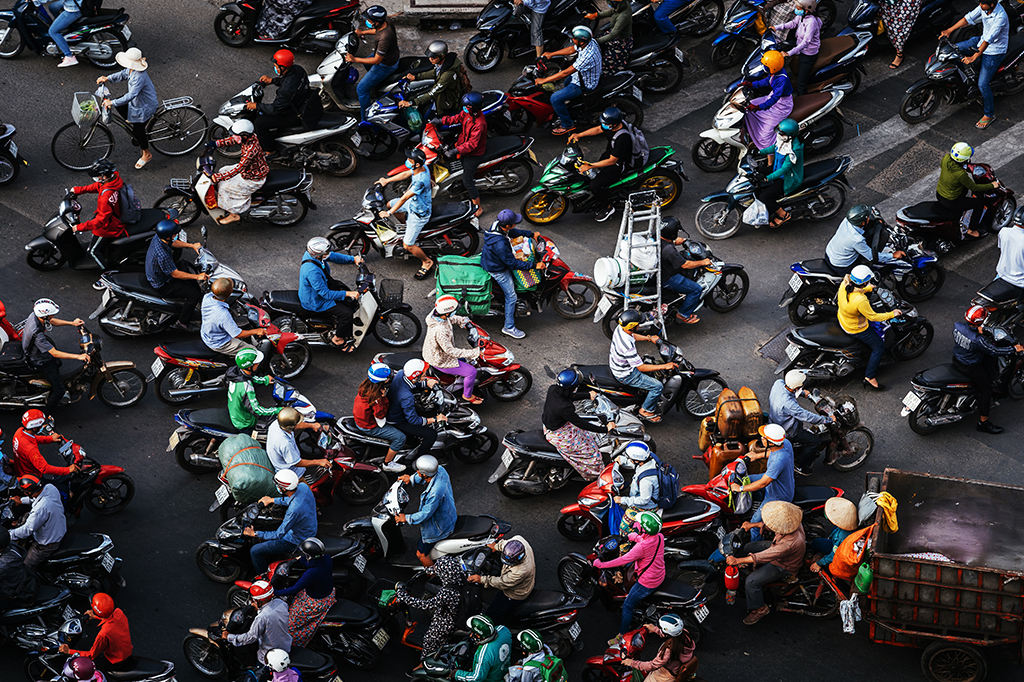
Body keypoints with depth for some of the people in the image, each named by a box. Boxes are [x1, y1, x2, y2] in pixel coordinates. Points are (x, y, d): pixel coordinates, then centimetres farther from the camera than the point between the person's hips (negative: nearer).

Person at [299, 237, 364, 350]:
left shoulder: (312, 253, -14)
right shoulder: (312, 271, -40)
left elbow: (333, 256, 3)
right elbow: (325, 293, -33)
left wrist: (353, 258, -8)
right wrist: (347, 294, -32)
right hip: (315, 302, -10)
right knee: (346, 313, -13)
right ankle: (337, 339, 12)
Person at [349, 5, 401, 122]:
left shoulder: (384, 38, -43)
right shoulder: (387, 23, -17)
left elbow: (377, 60, -32)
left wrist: (355, 59, -28)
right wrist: (363, 32, 6)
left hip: (385, 66, -9)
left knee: (361, 89, -3)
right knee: (366, 63, 39)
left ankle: (365, 119, 12)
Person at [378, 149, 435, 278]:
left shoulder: (420, 181, -40)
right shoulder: (422, 166, -14)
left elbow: (404, 199, -33)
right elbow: (405, 174, 5)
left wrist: (389, 213, -24)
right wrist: (387, 181, 7)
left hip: (419, 213, -9)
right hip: (413, 203, 9)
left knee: (407, 245, -3)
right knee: (389, 204, 27)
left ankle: (427, 262, 21)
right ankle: (409, 228, 41)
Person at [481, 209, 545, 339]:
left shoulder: (497, 225, -16)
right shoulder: (500, 244, -42)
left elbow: (512, 232, 7)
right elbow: (513, 263, -32)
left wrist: (531, 234, 9)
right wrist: (534, 265, -27)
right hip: (497, 270, -9)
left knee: (512, 280, 32)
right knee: (511, 297, 4)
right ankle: (509, 327, 18)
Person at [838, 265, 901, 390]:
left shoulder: (845, 284, -20)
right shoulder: (860, 301, -40)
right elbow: (873, 317, -25)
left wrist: (870, 289, 15)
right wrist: (892, 314, -13)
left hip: (842, 318, 8)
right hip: (855, 329, -8)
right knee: (879, 347, 6)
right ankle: (869, 378, 11)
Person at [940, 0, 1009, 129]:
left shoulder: (1000, 17, -34)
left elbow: (988, 39, -36)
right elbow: (969, 18, -3)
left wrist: (974, 57, -38)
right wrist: (949, 30, -8)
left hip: (994, 52, -8)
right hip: (982, 41, 8)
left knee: (983, 84, -10)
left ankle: (989, 115, 9)